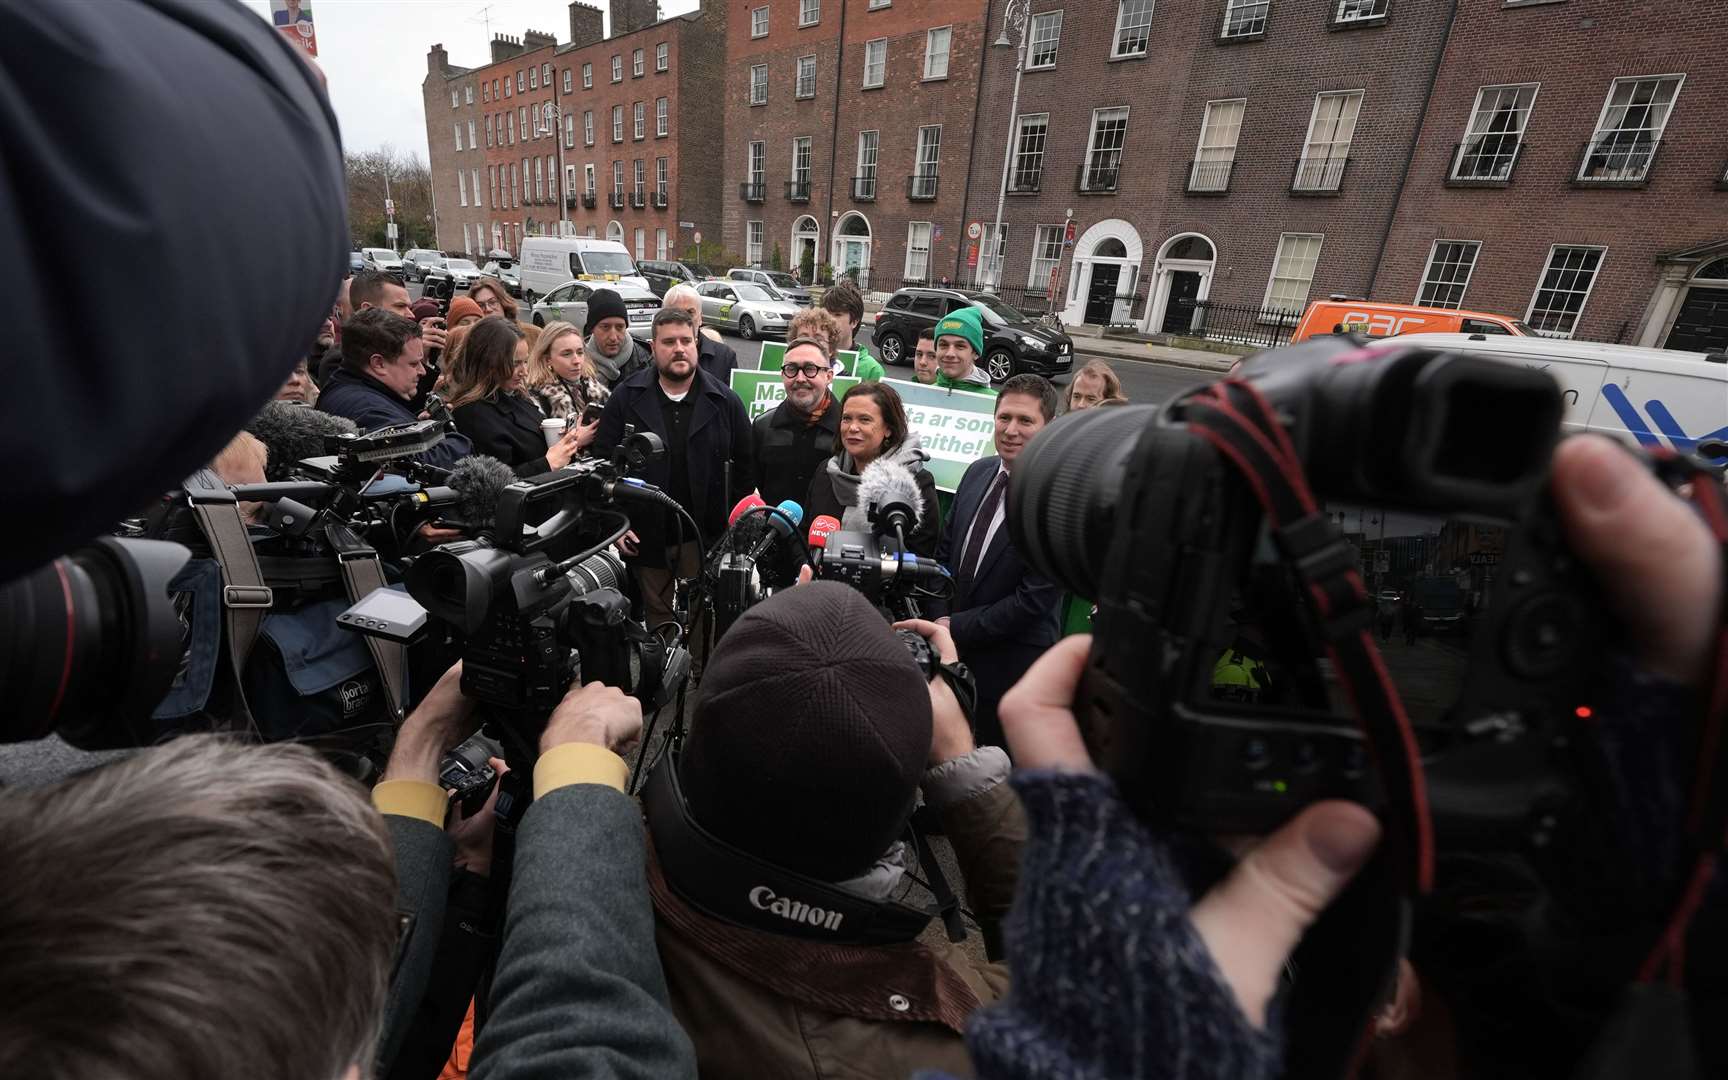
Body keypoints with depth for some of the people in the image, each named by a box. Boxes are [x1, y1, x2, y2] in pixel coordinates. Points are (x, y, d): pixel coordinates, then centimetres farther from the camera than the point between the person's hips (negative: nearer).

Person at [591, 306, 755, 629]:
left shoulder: (725, 401, 0)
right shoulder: (626, 397, -1)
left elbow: (745, 467, 5)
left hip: (705, 539, -1)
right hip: (646, 538, 1)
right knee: (657, 617, 17)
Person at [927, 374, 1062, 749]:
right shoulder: (978, 472, 1)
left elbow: (1034, 600, -20)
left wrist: (955, 627, -14)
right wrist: (941, 620, -3)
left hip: (1008, 666, -5)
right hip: (949, 653, 5)